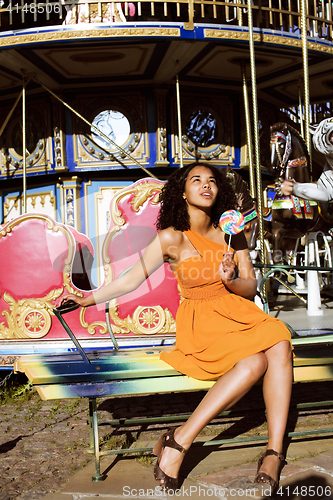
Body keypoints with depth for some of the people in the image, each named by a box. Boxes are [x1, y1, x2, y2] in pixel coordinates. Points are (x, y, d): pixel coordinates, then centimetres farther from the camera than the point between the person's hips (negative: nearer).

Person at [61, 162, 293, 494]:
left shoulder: (231, 233, 8)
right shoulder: (171, 238, -4)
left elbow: (251, 287, 9)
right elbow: (132, 279, 6)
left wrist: (231, 280, -14)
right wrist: (88, 299, 10)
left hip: (238, 314, 4)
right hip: (200, 326, -4)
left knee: (280, 345, -29)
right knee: (255, 361, -32)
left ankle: (274, 452, -28)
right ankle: (176, 443, -25)